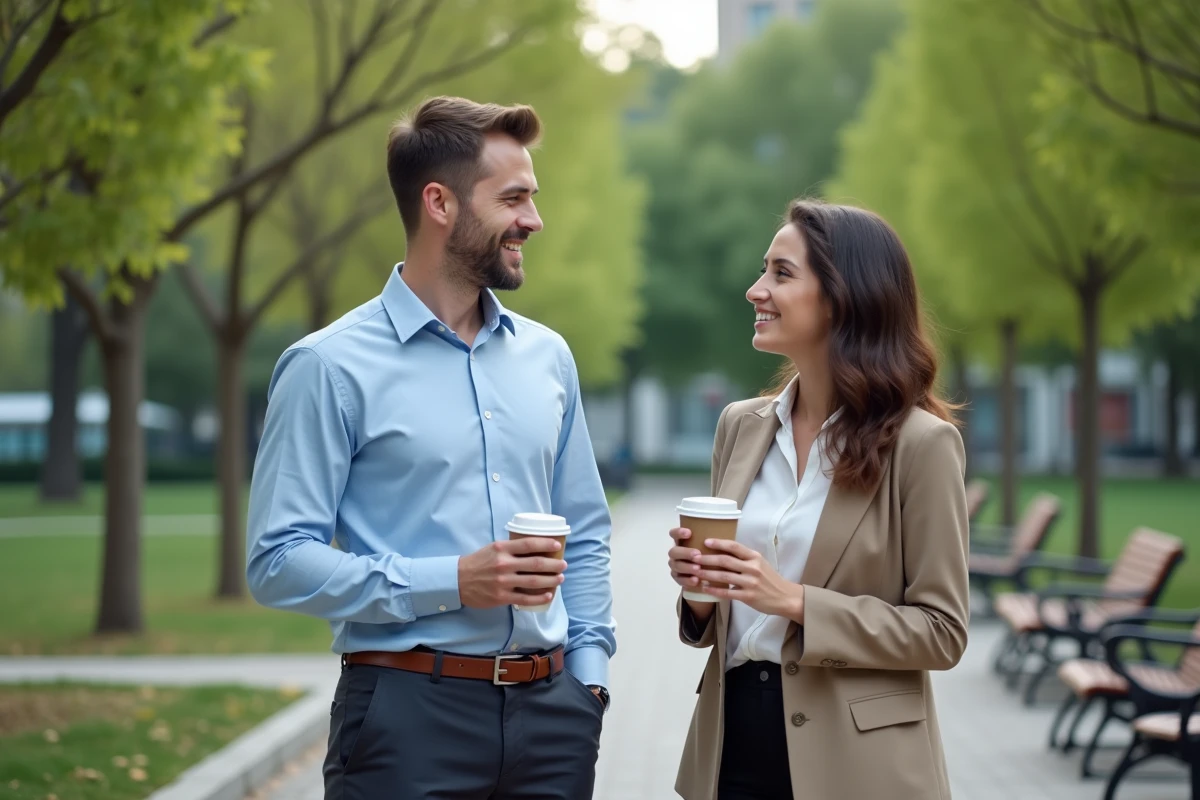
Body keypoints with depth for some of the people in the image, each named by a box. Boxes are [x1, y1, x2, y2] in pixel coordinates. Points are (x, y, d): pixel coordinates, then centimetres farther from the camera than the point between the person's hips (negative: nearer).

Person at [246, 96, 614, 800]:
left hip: (550, 713, 5)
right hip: (410, 713, -5)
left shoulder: (548, 357, 11)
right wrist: (452, 583, -17)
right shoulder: (330, 366, -6)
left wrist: (587, 674, 6)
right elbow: (279, 561, -11)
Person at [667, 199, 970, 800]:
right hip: (734, 747, 5)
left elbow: (941, 632, -11)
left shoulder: (921, 442, -11)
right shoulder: (741, 426, 5)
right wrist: (700, 588, -8)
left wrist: (796, 601, -20)